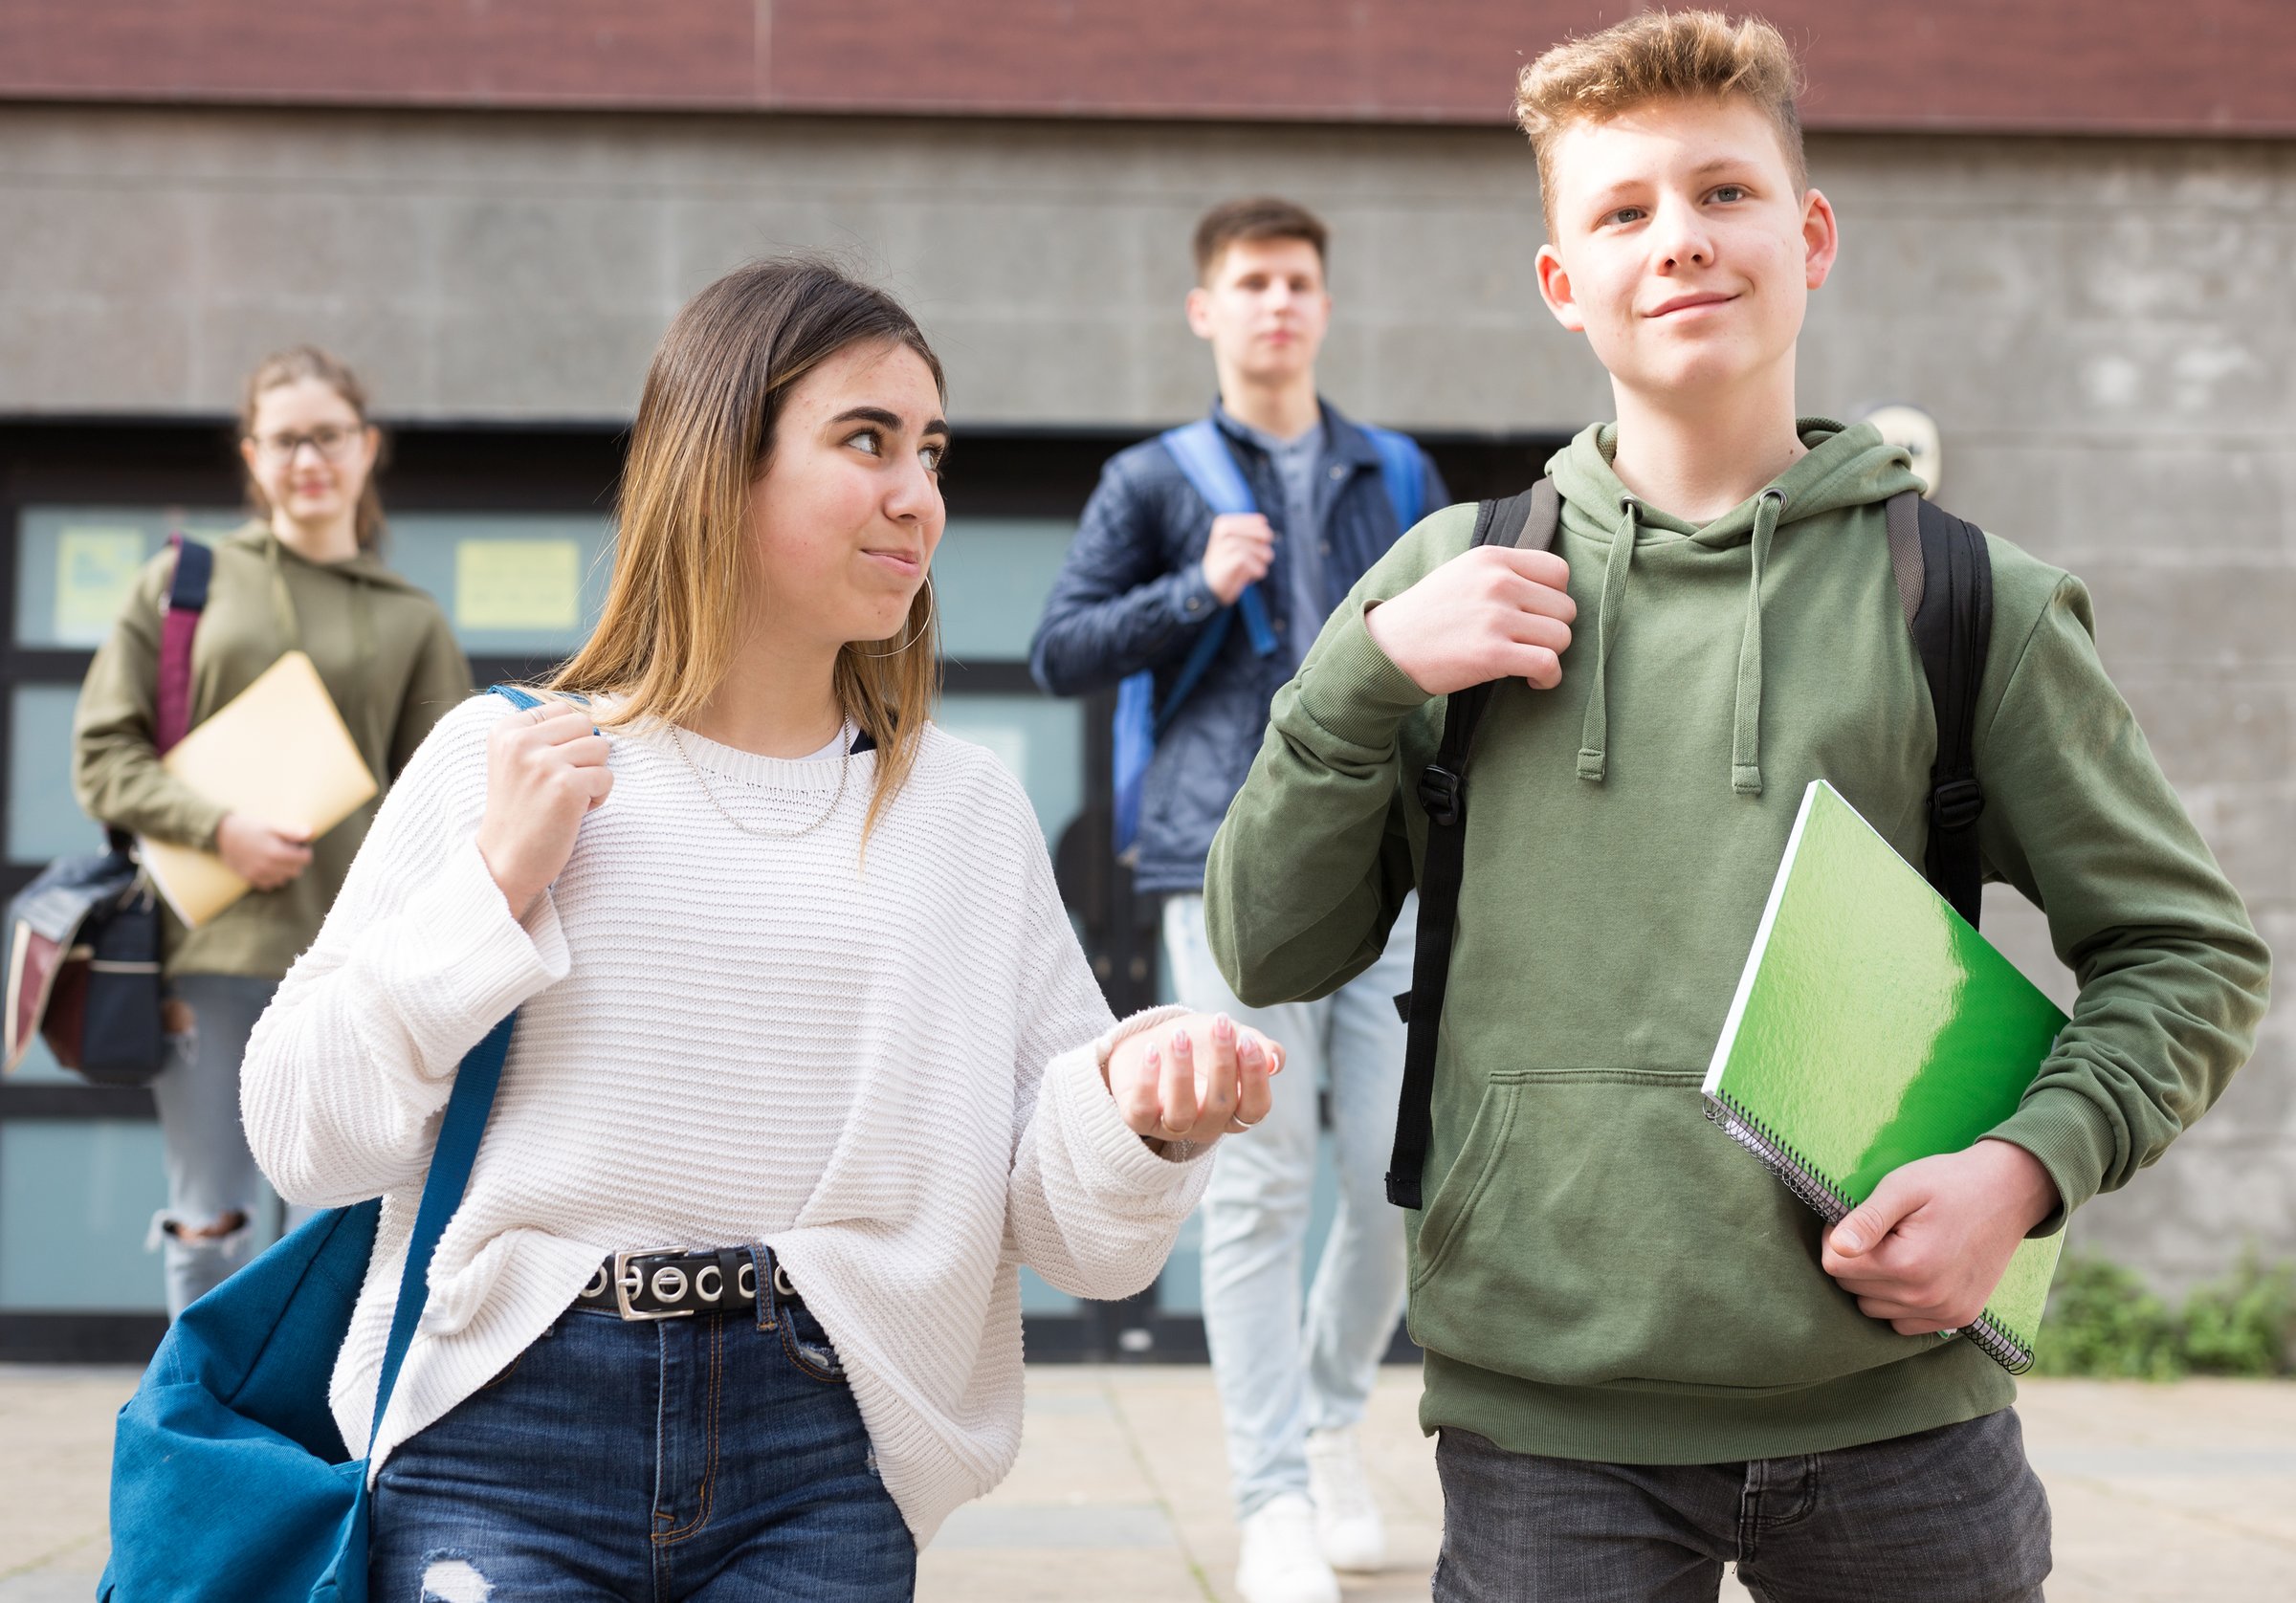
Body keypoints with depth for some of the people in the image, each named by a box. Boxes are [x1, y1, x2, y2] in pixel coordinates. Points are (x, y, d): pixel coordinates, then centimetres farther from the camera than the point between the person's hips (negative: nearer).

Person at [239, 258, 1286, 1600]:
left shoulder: (970, 810, 7)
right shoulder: (502, 758, 3)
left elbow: (1074, 1235, 2)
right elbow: (308, 1139, -1)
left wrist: (1137, 1112, -18)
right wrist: (497, 885, -8)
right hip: (506, 1447, -1)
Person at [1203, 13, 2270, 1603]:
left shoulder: (1965, 596, 1)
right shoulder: (1457, 580, 5)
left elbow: (2190, 948, 8)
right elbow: (1269, 952, 6)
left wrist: (2028, 1166, -9)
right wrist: (1369, 669, -7)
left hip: (1892, 1406, 0)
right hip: (1543, 1423, 0)